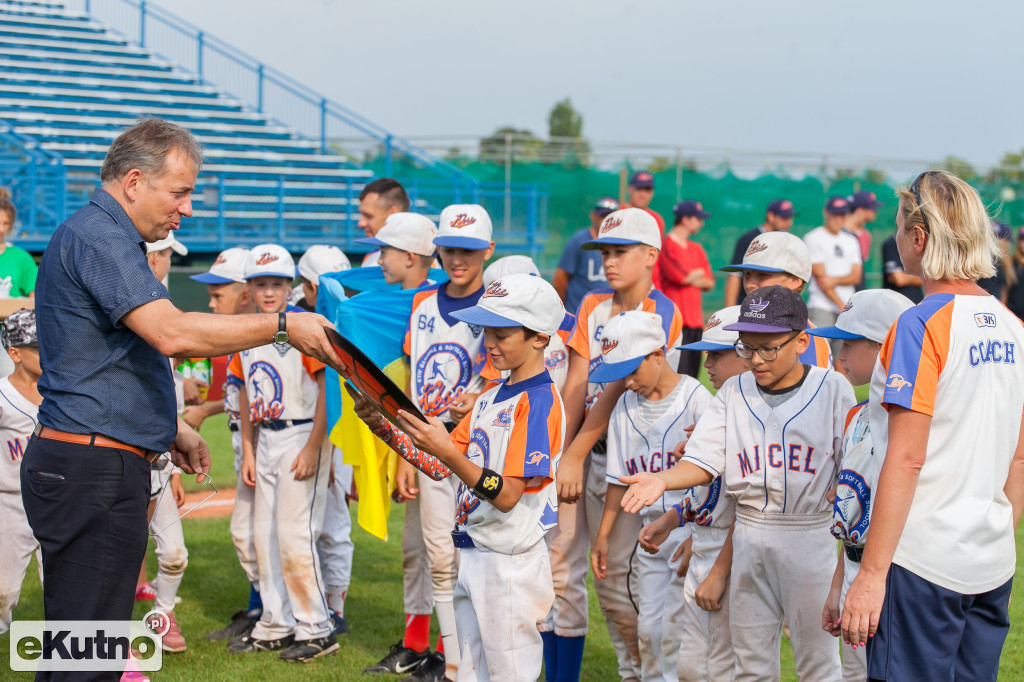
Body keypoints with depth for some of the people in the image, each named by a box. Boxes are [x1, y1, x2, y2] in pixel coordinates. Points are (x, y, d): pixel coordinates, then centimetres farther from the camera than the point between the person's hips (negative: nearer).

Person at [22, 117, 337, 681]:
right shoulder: (97, 237, -15)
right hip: (92, 469, -11)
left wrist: (170, 429, 27)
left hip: (104, 465, 11)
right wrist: (283, 326, -23)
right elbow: (172, 334, -28)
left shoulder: (100, 236, 21)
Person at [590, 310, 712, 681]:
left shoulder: (696, 398, -8)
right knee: (648, 629, 7)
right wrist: (602, 535, 15)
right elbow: (619, 478, 15)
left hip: (693, 526, -5)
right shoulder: (625, 406, 8)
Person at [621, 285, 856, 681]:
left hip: (813, 535, -3)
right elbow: (703, 462, 0)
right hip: (749, 536, 4)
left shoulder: (833, 388, -2)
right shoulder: (733, 393, 7)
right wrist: (662, 480, -18)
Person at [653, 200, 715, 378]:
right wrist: (698, 273, 3)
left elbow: (710, 282, 15)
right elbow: (680, 276, -16)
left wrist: (690, 279, -4)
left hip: (696, 321, 8)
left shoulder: (696, 249, 17)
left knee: (692, 373, 8)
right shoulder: (667, 246, -7)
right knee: (679, 372, -11)